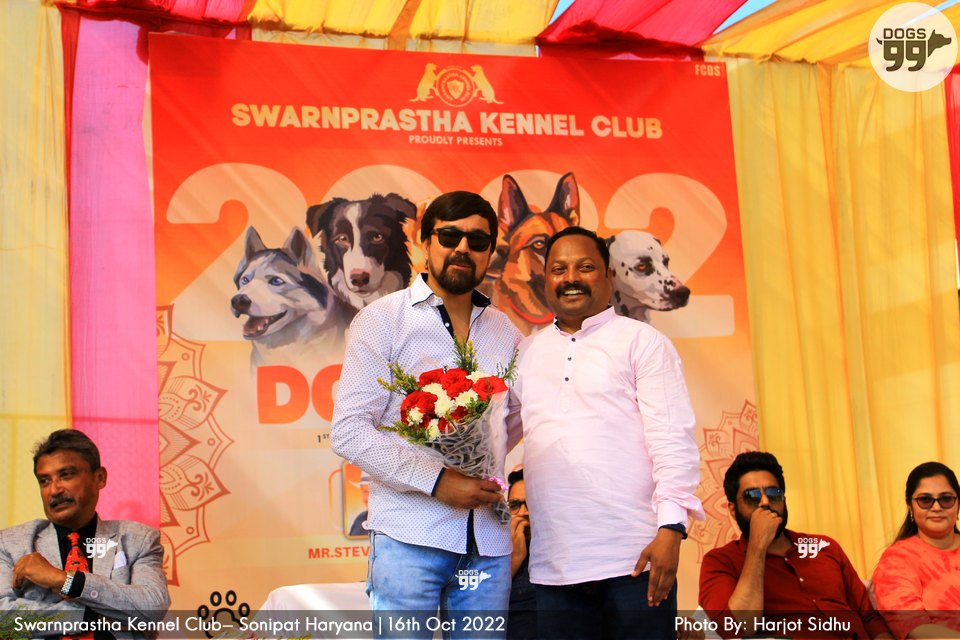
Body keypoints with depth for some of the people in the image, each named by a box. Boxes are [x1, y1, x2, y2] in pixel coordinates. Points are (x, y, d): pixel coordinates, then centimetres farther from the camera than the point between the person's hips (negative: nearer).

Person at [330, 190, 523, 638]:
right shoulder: (382, 320, 1)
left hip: (488, 541, 4)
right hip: (409, 535, -4)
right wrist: (436, 481, -15)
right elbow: (348, 432, -7)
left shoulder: (505, 333, 14)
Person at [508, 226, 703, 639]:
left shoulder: (642, 342, 4)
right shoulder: (527, 354, 16)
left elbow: (672, 438, -4)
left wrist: (671, 527, -13)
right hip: (553, 566, 4)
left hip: (635, 558, -3)